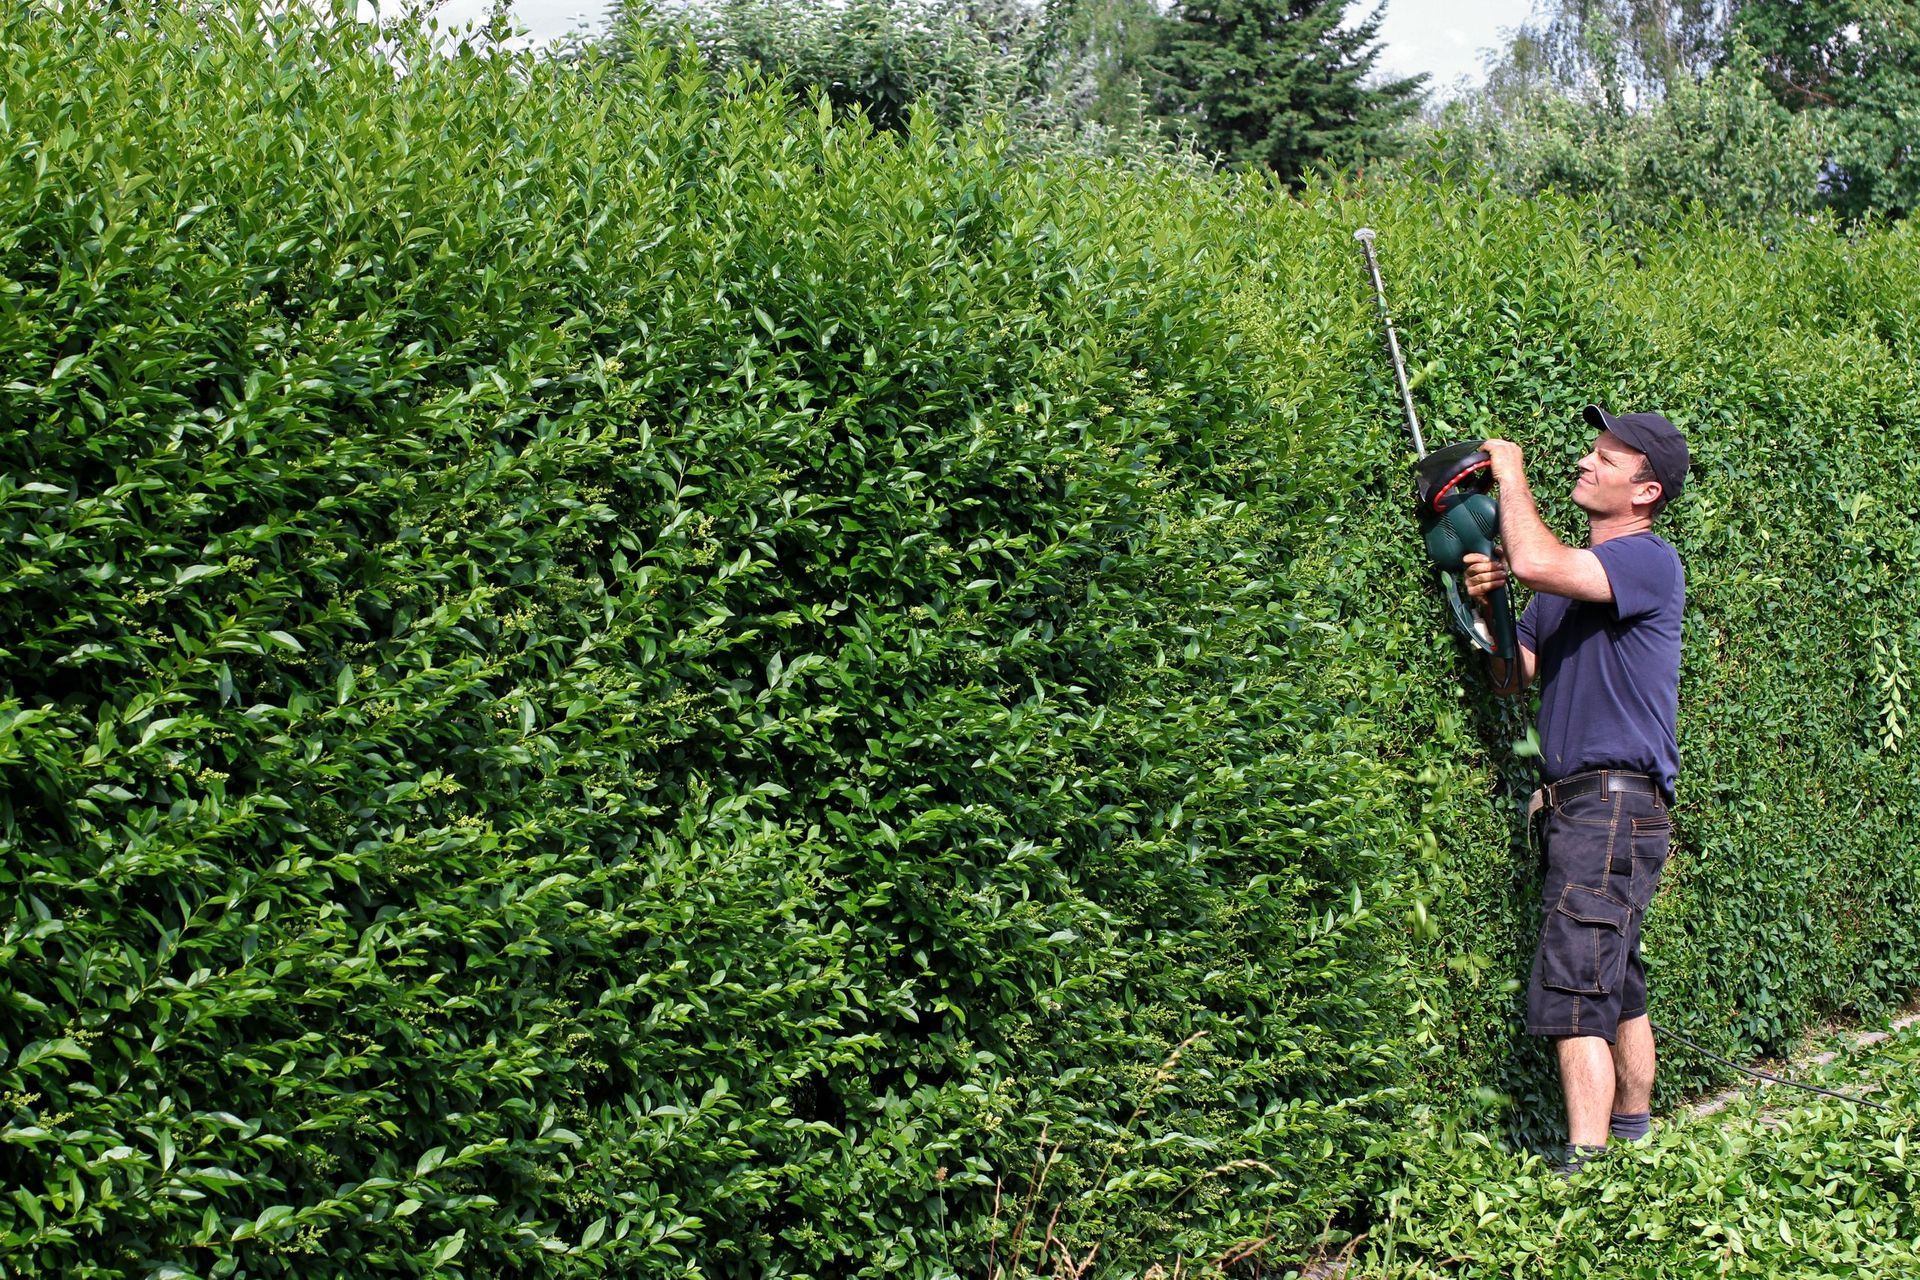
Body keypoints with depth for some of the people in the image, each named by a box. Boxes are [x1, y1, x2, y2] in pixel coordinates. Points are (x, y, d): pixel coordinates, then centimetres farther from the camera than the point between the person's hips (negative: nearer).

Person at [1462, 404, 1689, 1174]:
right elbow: (1514, 676, 17)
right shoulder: (1573, 572, 17)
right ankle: (1631, 1142, 25)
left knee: (1573, 994, -15)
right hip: (1580, 806, 10)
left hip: (1616, 804, -10)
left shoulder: (1649, 562, -12)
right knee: (1620, 990, 16)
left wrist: (1510, 474, -12)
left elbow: (1534, 562, -29)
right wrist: (1488, 607, -3)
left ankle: (1584, 1173, -16)